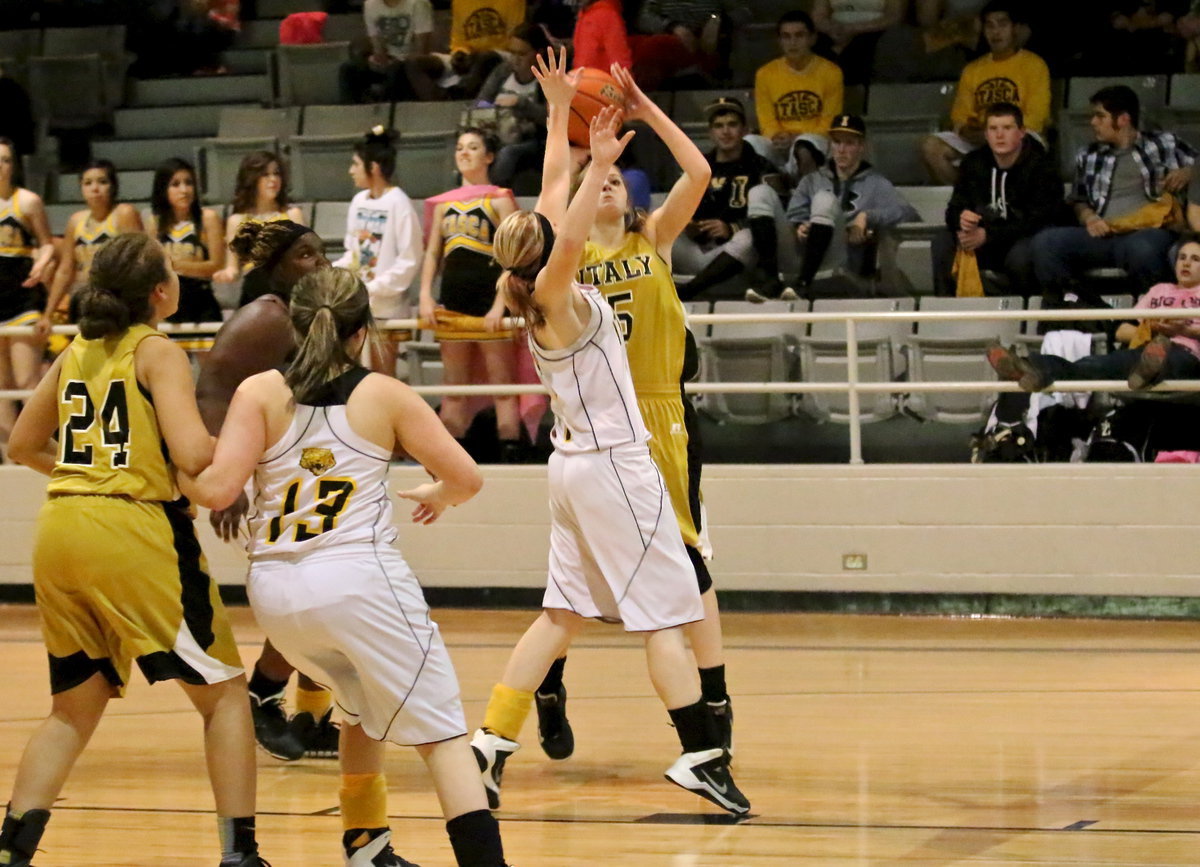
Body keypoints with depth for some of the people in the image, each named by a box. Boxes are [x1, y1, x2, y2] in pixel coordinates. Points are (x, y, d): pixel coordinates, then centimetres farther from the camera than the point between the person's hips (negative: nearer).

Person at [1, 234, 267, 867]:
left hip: (60, 530, 6)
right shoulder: (157, 353, -4)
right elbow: (192, 455, -15)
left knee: (74, 707, 18)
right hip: (132, 532, -6)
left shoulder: (75, 353, 14)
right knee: (224, 692, 7)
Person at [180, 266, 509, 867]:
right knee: (442, 733, -2)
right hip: (359, 579, -4)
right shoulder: (385, 395, 5)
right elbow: (466, 477, 7)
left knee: (365, 706, 30)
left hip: (275, 592, 4)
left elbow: (218, 489, -6)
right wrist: (437, 497, 29)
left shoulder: (259, 393, 6)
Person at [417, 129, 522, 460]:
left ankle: (510, 458, -5)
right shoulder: (444, 203, 14)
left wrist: (500, 305, -15)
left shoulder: (498, 200, 0)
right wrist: (425, 295, 0)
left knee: (502, 386, -5)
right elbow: (433, 253, 14)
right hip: (452, 305, 5)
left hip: (489, 304, -5)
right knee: (453, 390, 7)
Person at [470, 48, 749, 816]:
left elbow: (554, 192, 16)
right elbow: (570, 239, -38)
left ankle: (492, 743, 7)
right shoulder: (556, 297, -14)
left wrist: (561, 109, 19)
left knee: (563, 615, 11)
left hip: (579, 461, 9)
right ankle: (701, 755, -7)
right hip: (614, 463, -9)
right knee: (668, 614, -6)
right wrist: (599, 165, -42)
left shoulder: (548, 295, 6)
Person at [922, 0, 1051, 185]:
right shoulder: (972, 70, 19)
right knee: (931, 147, -19)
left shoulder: (1034, 65, 5)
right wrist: (966, 131, -13)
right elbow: (960, 115, 12)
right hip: (976, 140, 5)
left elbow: (1034, 121, -4)